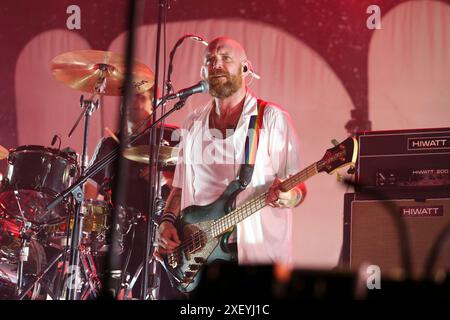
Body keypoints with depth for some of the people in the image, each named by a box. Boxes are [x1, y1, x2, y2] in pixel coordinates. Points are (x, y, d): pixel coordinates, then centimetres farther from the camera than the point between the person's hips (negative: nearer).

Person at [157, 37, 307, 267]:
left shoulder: (272, 118, 1)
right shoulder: (193, 124, 17)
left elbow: (298, 189, -1)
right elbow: (180, 187, 22)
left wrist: (286, 196, -23)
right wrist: (168, 221, 4)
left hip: (258, 251, -4)